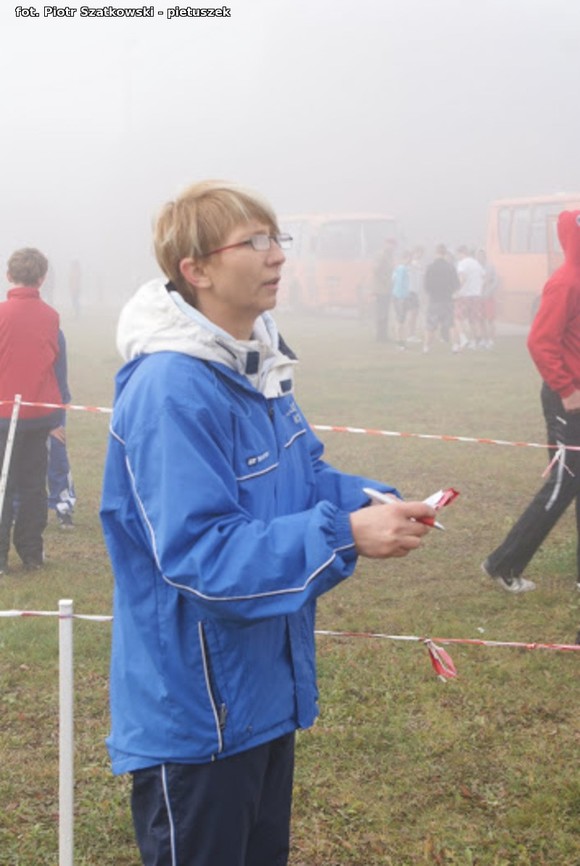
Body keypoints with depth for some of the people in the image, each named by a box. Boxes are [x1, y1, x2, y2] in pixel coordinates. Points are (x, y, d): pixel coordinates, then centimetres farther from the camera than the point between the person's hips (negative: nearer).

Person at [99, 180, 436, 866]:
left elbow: (306, 476, 12)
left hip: (266, 690, 9)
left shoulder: (257, 366, 4)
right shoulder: (169, 391, -26)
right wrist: (345, 535, -32)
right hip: (195, 714, -9)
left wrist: (375, 503, -8)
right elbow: (200, 554, -29)